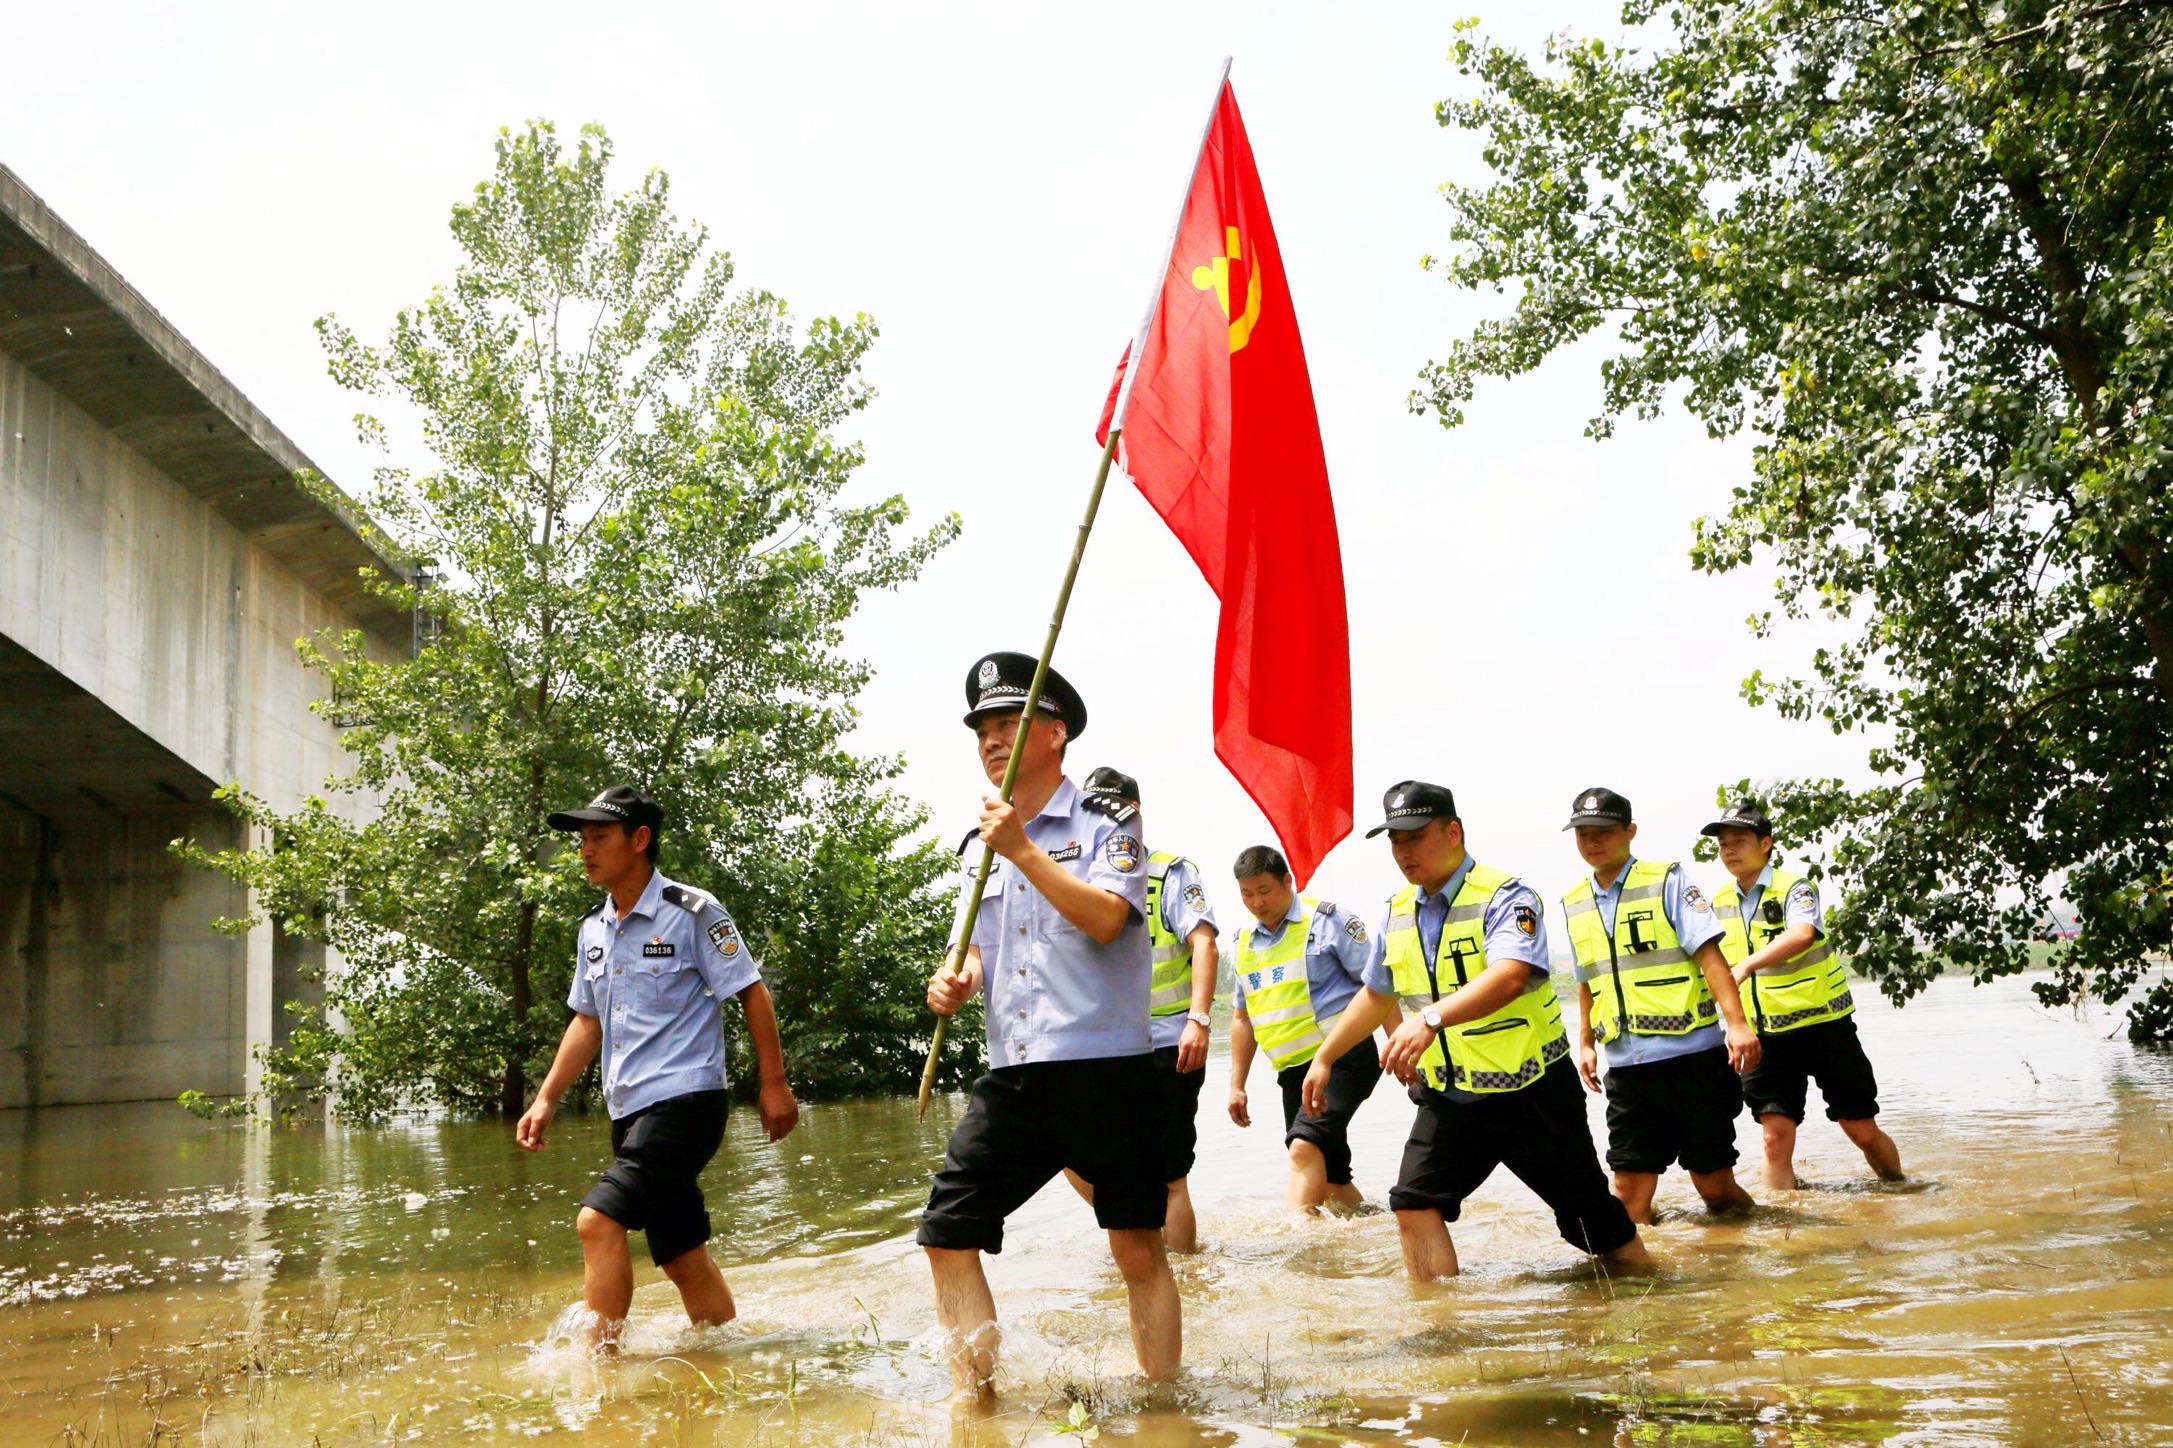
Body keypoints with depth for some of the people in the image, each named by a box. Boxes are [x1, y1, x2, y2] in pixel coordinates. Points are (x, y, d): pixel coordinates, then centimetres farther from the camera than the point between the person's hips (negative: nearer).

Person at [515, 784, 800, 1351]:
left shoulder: (692, 911, -8)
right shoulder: (592, 929, 13)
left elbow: (752, 992, -6)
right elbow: (587, 1022, 21)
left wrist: (773, 1085, -8)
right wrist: (546, 1100, 15)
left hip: (684, 1098, -7)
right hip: (630, 1111, 7)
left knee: (598, 1220, -20)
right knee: (682, 1255, 11)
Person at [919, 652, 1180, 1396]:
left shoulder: (1107, 821, -1)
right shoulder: (981, 845, 17)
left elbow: (1104, 918, -17)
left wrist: (1021, 848, -18)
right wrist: (956, 978, 2)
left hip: (1105, 1066, -6)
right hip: (1012, 1075, 6)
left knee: (1138, 1249, 0)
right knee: (946, 1234, 0)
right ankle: (974, 1401, 10)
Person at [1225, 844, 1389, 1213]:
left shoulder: (1326, 920, -4)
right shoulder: (1245, 943, 14)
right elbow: (1243, 1017, 21)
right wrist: (1236, 1085, 18)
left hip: (1343, 1057, -7)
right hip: (1294, 1071, 7)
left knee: (1305, 1146, -26)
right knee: (1328, 1177, 10)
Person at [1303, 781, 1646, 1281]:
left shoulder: (1504, 896, -15)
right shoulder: (1398, 911, 7)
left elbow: (1509, 977, -34)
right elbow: (1375, 995, 22)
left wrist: (1431, 1019, -48)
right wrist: (1324, 1058, 23)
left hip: (1529, 1093, -6)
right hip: (1448, 1098, 6)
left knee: (1590, 1216, 4)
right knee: (1415, 1207, -9)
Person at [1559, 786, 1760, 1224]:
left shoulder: (1666, 881, -3)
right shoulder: (1574, 905, 12)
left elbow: (1708, 953, -10)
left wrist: (1736, 1023, -19)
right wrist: (1585, 1044, 17)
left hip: (1690, 1051, -4)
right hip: (1626, 1062, 4)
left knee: (1713, 1179, 3)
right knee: (1629, 1180, 0)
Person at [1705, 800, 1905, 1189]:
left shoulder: (1793, 888, -12)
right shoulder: (1720, 903, 7)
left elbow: (1802, 934, -34)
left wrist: (1748, 964, -47)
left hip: (1823, 1023, -4)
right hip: (1765, 1036, 4)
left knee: (1862, 1130, 6)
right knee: (1776, 1135, -6)